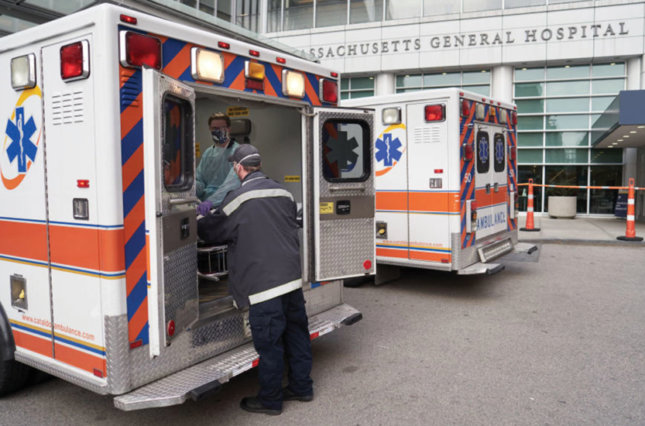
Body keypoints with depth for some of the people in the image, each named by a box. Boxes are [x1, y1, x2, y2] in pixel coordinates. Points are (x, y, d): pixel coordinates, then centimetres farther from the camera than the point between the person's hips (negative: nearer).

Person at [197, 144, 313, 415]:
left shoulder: (239, 199, -10)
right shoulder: (282, 192, 10)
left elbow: (211, 232, 0)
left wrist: (200, 221, 22)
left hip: (263, 282, -7)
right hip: (292, 278, 7)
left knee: (269, 343, 4)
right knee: (296, 334, 17)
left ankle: (270, 400, 19)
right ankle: (301, 387, 31)